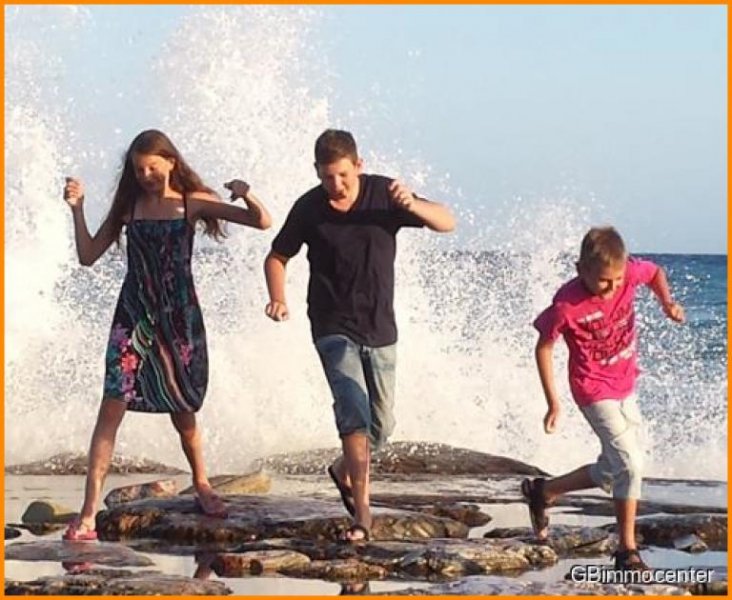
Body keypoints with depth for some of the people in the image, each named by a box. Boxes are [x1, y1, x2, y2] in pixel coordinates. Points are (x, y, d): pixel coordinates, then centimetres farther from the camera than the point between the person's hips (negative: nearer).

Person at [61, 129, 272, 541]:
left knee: (183, 410, 10)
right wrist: (77, 208, -4)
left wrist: (246, 196, -22)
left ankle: (201, 483, 39)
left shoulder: (192, 203, 0)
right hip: (134, 316, 1)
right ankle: (88, 514, -14)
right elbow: (89, 256, 6)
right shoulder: (129, 206, 5)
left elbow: (262, 222, -2)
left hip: (179, 316, 0)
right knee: (113, 406, -11)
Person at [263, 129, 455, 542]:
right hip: (334, 329, -3)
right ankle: (362, 512, -21)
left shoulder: (384, 194, -6)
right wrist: (278, 299, -13)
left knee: (381, 423, 11)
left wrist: (412, 206, -28)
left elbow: (447, 223, -7)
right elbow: (277, 257, 6)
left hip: (380, 329, 3)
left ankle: (345, 472, 41)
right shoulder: (309, 209, -7)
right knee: (355, 412, -20)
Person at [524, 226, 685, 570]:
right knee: (629, 464, -15)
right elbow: (544, 347, -12)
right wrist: (553, 401, -11)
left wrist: (667, 302, -10)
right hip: (595, 392, -7)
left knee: (612, 470, 16)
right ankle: (627, 551, -1)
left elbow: (655, 273, 10)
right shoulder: (568, 305, -25)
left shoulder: (630, 272, -14)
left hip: (626, 387, 7)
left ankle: (542, 492, 33)